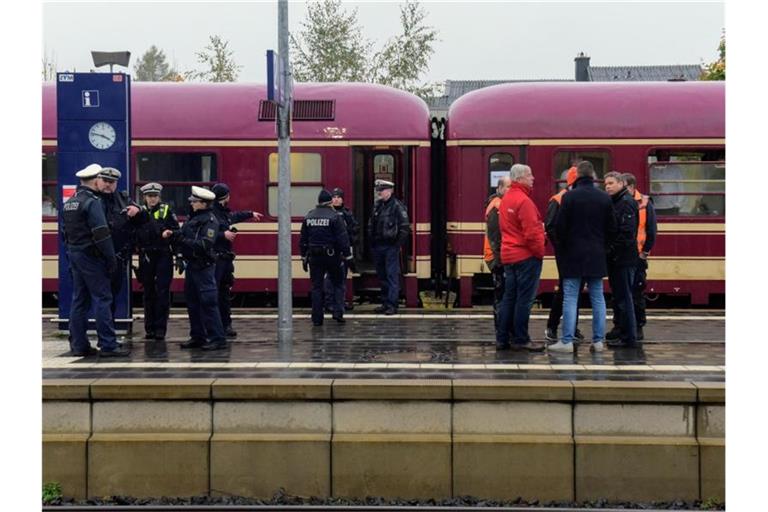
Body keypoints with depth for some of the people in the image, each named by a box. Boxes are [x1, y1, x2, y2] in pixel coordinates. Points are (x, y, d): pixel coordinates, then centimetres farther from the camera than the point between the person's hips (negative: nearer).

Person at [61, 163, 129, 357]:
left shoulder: (69, 203, 14)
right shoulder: (92, 202, -14)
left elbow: (65, 231, 17)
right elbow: (101, 233, -19)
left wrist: (71, 251, 20)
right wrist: (111, 258, -15)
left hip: (74, 253, 9)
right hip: (90, 255, -9)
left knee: (79, 299, 11)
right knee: (102, 298, -6)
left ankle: (78, 345, 12)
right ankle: (108, 345, -8)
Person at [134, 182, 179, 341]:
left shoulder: (166, 211, 1)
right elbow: (134, 236, 7)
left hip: (164, 256, -2)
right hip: (146, 258, 2)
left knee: (162, 292, -5)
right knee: (148, 293, 8)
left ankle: (160, 328, -2)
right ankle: (149, 328, 15)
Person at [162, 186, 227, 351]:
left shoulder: (209, 220, -13)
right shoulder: (193, 217, 14)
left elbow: (205, 244, -22)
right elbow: (183, 234, 14)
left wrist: (182, 240, -24)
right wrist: (172, 234, -5)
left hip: (203, 267, -9)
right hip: (192, 265, 9)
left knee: (208, 303, -9)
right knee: (192, 302, 14)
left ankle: (217, 339, -6)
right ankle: (197, 337, 22)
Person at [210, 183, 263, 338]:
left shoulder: (225, 213, 16)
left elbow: (236, 216, 39)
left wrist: (251, 213, 54)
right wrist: (223, 234, -21)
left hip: (226, 258, 10)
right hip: (214, 259, -10)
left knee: (225, 292, 13)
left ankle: (226, 325, 19)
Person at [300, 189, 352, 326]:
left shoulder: (309, 217, 5)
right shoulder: (335, 217, -9)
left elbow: (303, 239, 10)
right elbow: (343, 238, -12)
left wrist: (304, 257, 16)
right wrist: (347, 256, -5)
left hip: (314, 257, 3)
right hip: (332, 256, -3)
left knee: (316, 287, 7)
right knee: (337, 285, 11)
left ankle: (317, 318, 6)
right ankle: (338, 312, -1)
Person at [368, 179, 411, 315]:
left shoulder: (397, 206, -8)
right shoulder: (377, 205, 12)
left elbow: (405, 227, -10)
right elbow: (371, 225, 19)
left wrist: (399, 244, -12)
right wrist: (371, 241, 11)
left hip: (390, 247, -7)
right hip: (377, 246, 7)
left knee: (392, 276, -7)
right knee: (382, 276, 12)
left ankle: (392, 305, -8)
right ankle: (385, 303, 20)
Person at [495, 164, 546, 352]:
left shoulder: (506, 199, 13)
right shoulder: (523, 201, -16)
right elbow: (531, 232, -20)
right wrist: (539, 252, -8)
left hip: (508, 255, 9)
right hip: (526, 256, -9)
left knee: (509, 297, 12)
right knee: (524, 299, -4)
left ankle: (502, 339, 13)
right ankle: (521, 340, -1)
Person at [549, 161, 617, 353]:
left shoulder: (569, 197, -10)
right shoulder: (604, 198, 3)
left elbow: (559, 227, -10)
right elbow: (612, 229, 6)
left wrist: (564, 246, 8)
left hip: (573, 254, -3)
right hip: (597, 256, 3)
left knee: (570, 298, -2)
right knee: (597, 298, 8)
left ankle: (567, 341, -5)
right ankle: (598, 340, 9)